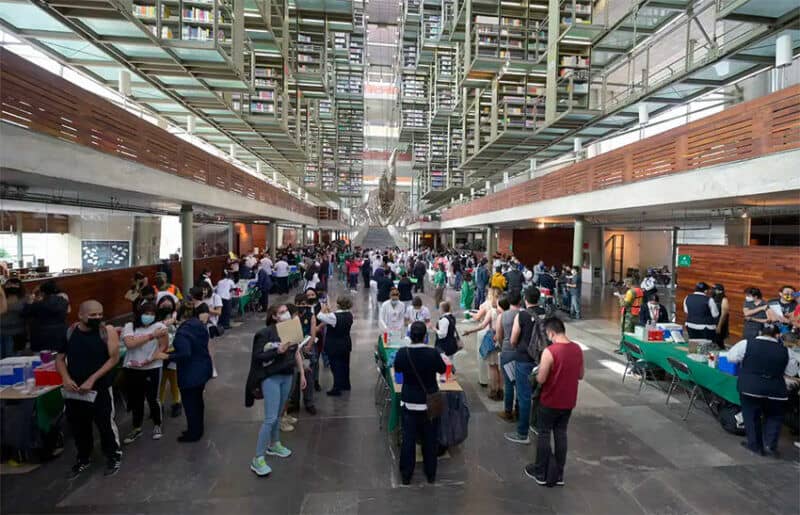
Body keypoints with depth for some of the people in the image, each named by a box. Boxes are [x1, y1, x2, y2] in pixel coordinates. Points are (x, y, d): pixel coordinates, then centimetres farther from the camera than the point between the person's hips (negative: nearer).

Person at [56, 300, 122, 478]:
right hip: (74, 389, 3)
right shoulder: (69, 332, -1)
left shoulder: (108, 331, -10)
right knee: (78, 425, 15)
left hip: (100, 388, -3)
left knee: (106, 424, 4)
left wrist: (92, 379, -17)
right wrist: (65, 378, -12)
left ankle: (114, 457, 25)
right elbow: (60, 358, 6)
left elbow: (114, 358, -12)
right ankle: (84, 458, 37)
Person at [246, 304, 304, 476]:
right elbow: (257, 356, -18)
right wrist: (278, 351, -29)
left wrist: (302, 374, 12)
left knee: (278, 414, 19)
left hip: (287, 376, 6)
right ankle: (258, 459, 6)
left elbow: (296, 352, 10)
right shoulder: (266, 332, -15)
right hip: (271, 378, -6)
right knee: (270, 418, -6)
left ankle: (274, 445, 38)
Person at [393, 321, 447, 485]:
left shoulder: (402, 353, -16)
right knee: (430, 439, 16)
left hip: (409, 402, 0)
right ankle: (431, 474, 31)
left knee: (408, 439, 13)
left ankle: (406, 475, 25)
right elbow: (442, 369, 0)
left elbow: (397, 369, 4)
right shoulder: (433, 353, -19)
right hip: (430, 402, 0)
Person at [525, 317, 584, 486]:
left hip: (550, 402, -5)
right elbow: (580, 375, 8)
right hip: (568, 402, 6)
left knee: (543, 435, 10)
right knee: (561, 435, 16)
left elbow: (541, 379, -19)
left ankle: (540, 473, 22)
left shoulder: (549, 351, -24)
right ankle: (558, 474, 24)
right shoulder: (578, 349, -4)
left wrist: (537, 374, 1)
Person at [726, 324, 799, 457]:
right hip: (775, 390, 2)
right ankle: (770, 445, 13)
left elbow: (731, 357, 5)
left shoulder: (746, 344, -4)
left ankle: (755, 445, 20)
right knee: (774, 417, 23)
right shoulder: (785, 351, 2)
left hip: (750, 387, -2)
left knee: (751, 416, 13)